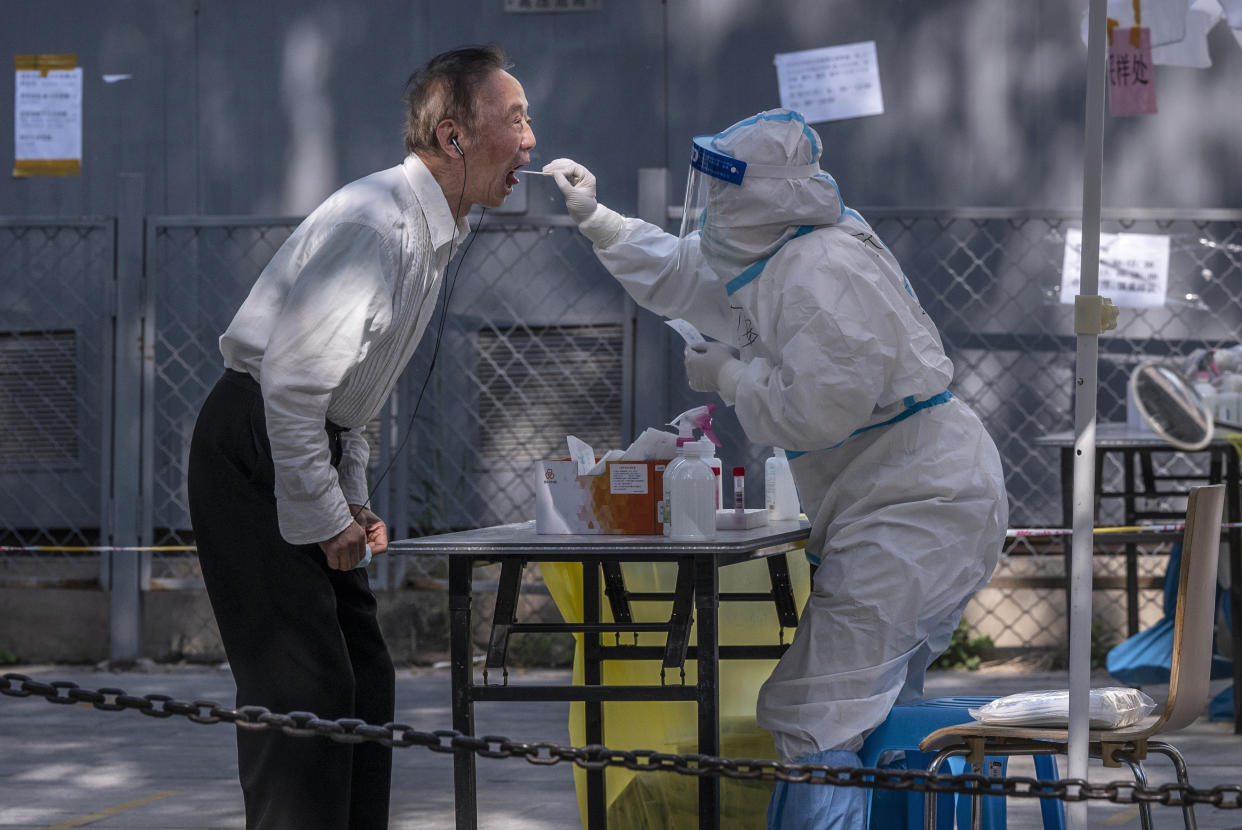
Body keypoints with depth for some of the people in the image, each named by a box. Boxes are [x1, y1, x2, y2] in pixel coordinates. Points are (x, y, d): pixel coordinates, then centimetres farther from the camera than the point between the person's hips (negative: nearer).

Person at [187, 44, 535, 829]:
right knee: (301, 685, -15)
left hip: (312, 448, 10)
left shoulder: (437, 232, 11)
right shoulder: (378, 224, -22)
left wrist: (354, 500, 12)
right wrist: (324, 518, -18)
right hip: (253, 452, -10)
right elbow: (291, 379, -25)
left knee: (362, 681, 10)